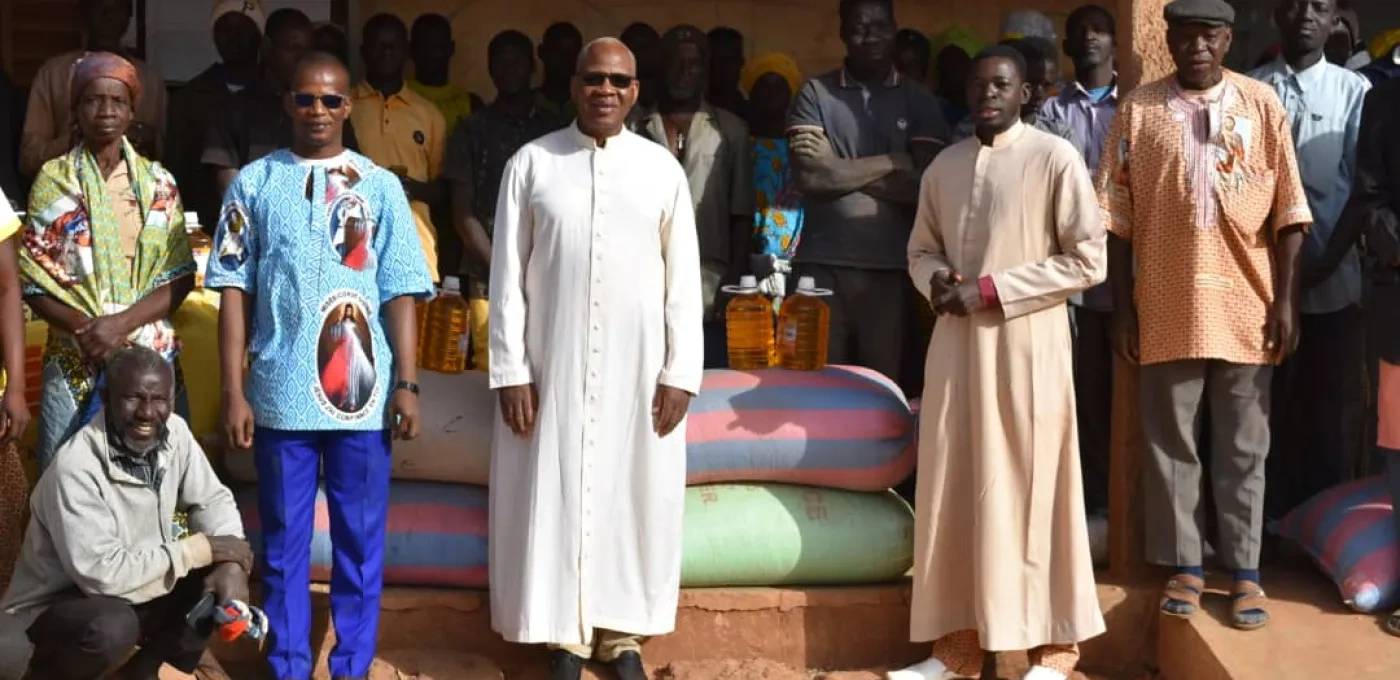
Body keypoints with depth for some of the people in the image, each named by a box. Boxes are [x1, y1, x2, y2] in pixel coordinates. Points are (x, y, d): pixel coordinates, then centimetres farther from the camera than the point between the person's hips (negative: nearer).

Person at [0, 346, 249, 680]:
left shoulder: (174, 432, -8)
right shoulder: (76, 467, -28)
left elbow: (212, 500, 2)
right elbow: (102, 574, -33)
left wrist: (230, 563, -19)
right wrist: (200, 548, -25)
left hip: (136, 589, 7)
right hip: (53, 611, -6)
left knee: (222, 569, -12)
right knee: (112, 627, -36)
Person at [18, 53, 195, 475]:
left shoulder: (157, 182, 6)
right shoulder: (54, 180, 2)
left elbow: (180, 276, 2)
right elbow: (34, 279, 1)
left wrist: (122, 323, -14)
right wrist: (86, 329, -16)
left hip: (152, 358, 1)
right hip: (76, 361, -1)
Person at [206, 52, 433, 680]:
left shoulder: (380, 186, 4)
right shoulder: (255, 182, 4)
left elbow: (399, 293, 3)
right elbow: (235, 290, 3)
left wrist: (406, 383, -4)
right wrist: (233, 392, -2)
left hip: (362, 392, 0)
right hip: (280, 393, 0)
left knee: (360, 538, 7)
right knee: (283, 539, 9)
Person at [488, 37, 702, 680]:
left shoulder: (662, 168, 3)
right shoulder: (532, 163, 0)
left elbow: (682, 279, 3)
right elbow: (507, 276, -1)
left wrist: (680, 372, -2)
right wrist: (511, 371, -6)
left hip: (638, 366, 1)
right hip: (554, 364, -1)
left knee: (632, 496, 6)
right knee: (555, 495, 3)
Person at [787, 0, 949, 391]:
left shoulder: (919, 101, 10)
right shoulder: (815, 94, 6)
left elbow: (923, 183, -2)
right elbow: (810, 176, -7)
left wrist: (840, 169, -6)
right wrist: (895, 161, -3)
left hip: (892, 267, 1)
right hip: (823, 265, -1)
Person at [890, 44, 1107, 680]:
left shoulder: (1055, 158, -6)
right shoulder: (943, 166, 11)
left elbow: (1088, 258, -9)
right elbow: (921, 248, 21)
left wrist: (990, 289, -13)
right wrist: (936, 279, -4)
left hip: (1026, 342, -5)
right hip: (955, 341, 5)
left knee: (1033, 484, 0)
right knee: (952, 486, 6)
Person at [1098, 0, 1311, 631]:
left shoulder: (1262, 104, 2)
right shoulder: (1138, 109, 1)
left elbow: (1288, 207, 3)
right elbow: (1118, 214, 2)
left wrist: (1285, 300, -3)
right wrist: (1122, 307, -1)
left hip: (1246, 305, 0)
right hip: (1168, 307, 0)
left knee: (1243, 447, 7)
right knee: (1170, 443, 7)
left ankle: (1244, 570, 16)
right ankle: (1184, 565, 18)